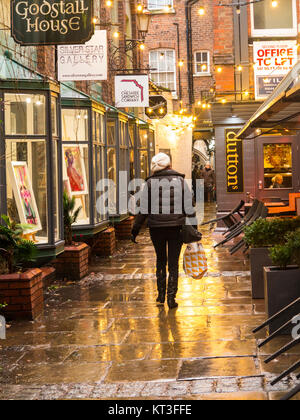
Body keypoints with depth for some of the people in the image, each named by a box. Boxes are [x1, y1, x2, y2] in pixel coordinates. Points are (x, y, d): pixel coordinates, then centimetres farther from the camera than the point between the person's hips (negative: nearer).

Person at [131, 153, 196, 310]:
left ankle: (161, 294, 21)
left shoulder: (150, 183, -3)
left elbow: (143, 210, -4)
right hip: (176, 227, 0)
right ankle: (171, 298, 4)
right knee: (173, 263, 7)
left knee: (161, 260, 19)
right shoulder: (180, 181, 0)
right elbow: (189, 207, -1)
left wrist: (135, 230, 3)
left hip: (156, 228, 0)